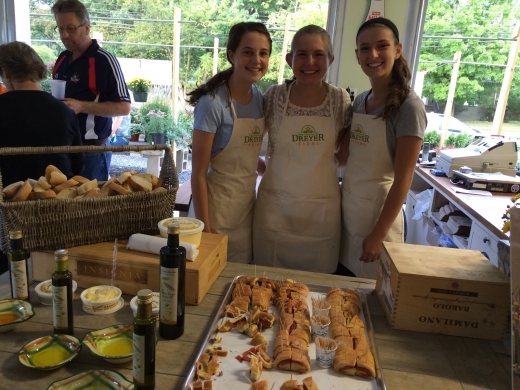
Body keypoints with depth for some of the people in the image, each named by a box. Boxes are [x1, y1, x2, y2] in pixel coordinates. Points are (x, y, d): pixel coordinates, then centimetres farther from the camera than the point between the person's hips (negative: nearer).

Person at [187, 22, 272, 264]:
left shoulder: (261, 99, 2)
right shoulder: (213, 103, -18)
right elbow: (198, 172, -16)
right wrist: (204, 228, -16)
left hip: (248, 202, 6)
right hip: (218, 205, -6)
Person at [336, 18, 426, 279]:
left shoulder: (408, 106, -15)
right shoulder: (359, 101, 6)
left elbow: (403, 179, -16)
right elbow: (343, 157, 7)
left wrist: (379, 234, -16)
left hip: (379, 212, -6)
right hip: (347, 208, 6)